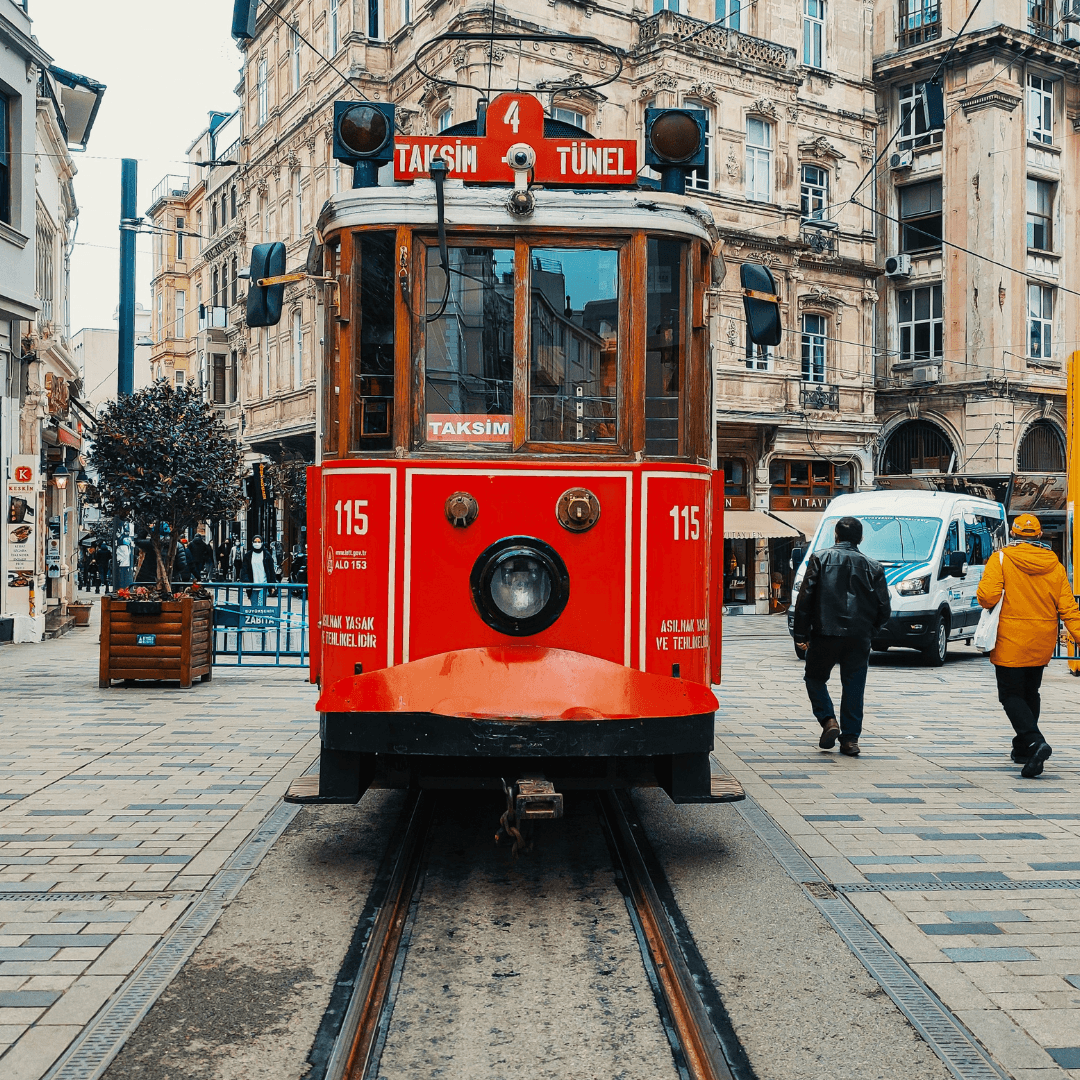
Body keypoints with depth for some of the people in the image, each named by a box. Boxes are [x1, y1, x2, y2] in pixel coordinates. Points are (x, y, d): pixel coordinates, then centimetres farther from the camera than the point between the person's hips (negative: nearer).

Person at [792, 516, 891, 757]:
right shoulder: (872, 567, 8)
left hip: (825, 632, -2)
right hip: (859, 637, 2)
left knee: (815, 678, 15)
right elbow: (884, 609, 6)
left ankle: (828, 720, -3)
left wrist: (801, 634, 1)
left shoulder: (820, 559, 3)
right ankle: (850, 738, 7)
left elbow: (805, 597, -3)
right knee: (854, 686, 8)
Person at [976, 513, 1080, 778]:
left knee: (1011, 696, -1)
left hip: (1011, 643, -5)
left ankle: (1035, 742, -22)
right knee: (1030, 694, 19)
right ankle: (1022, 749, 26)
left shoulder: (1001, 559, -8)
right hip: (1042, 645, 5)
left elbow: (987, 596, -19)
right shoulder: (1054, 565, 4)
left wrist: (985, 596, 4)